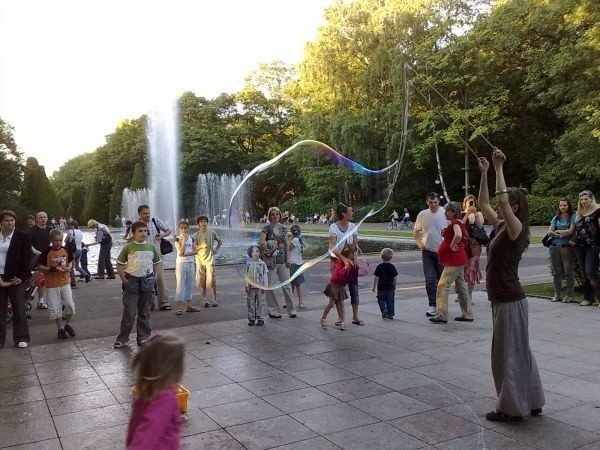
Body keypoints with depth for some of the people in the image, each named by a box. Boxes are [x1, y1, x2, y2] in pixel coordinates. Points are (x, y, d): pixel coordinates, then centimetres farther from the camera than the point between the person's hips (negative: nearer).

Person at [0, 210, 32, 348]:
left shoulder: (23, 237, -2)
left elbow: (26, 258, -5)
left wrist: (22, 277, -11)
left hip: (15, 278, -3)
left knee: (19, 310, 3)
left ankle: (21, 338, 12)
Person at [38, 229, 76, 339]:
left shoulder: (66, 250, 1)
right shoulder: (47, 252, -9)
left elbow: (70, 261, 14)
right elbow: (41, 267, -7)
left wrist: (69, 267, -8)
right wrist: (53, 269, -22)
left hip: (65, 281, 2)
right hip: (52, 284, -2)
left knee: (69, 304, -5)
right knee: (55, 307, 5)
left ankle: (68, 324, 18)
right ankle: (60, 328, 20)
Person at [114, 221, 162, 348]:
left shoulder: (151, 247, 4)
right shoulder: (128, 247, -4)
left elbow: (158, 264, 12)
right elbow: (119, 265, 1)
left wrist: (154, 278, 2)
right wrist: (124, 280, -6)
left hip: (147, 281, 3)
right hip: (132, 281, -2)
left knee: (145, 312, 10)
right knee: (129, 312, -1)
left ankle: (143, 337, 20)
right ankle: (122, 338, 10)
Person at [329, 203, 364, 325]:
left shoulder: (353, 226, 2)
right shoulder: (333, 227, -12)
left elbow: (355, 244, 0)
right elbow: (333, 247, -20)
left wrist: (354, 257, -19)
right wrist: (344, 259, -31)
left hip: (350, 261, 4)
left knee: (354, 288, 4)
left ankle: (355, 317, 13)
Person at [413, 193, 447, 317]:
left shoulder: (445, 213, -9)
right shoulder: (422, 215, -1)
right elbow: (416, 231, 13)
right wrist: (419, 243, 0)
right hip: (427, 252, 1)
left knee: (442, 279, 10)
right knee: (430, 279, -3)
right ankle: (432, 306, 3)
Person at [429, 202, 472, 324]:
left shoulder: (455, 223, -16)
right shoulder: (458, 222, 14)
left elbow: (458, 235, -37)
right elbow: (464, 235, 31)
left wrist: (452, 246, -23)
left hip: (454, 260, -11)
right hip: (458, 260, 11)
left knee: (442, 286, -9)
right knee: (461, 286, 14)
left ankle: (442, 316, -8)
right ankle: (467, 315, 21)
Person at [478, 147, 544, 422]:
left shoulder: (516, 228, -15)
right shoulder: (502, 226, 9)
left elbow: (502, 199, -30)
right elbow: (483, 204, 16)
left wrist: (499, 168, -25)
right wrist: (484, 173, 10)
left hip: (510, 301, -9)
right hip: (502, 299, 9)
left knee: (507, 353, 0)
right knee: (517, 352, 17)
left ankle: (511, 408, 12)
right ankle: (530, 402, 28)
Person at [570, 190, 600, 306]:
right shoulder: (579, 212, 15)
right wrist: (574, 240, 11)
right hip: (579, 246, 6)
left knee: (590, 272, -14)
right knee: (584, 273, 9)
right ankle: (588, 298, 16)